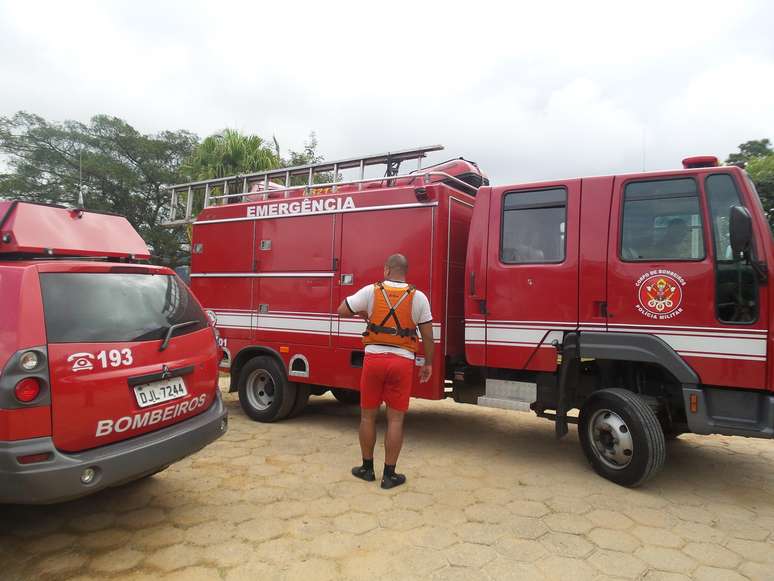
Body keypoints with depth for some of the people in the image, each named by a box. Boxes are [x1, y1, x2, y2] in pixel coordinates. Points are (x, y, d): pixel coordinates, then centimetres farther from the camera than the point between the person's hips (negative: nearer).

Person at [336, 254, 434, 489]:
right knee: (395, 419, 7)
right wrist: (428, 363, 13)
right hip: (402, 362, 0)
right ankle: (389, 474, 13)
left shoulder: (371, 291, -1)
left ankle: (367, 468, 25)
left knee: (367, 416, 14)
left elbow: (342, 311, 7)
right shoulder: (418, 297, 0)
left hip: (374, 359, 0)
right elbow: (427, 335, 2)